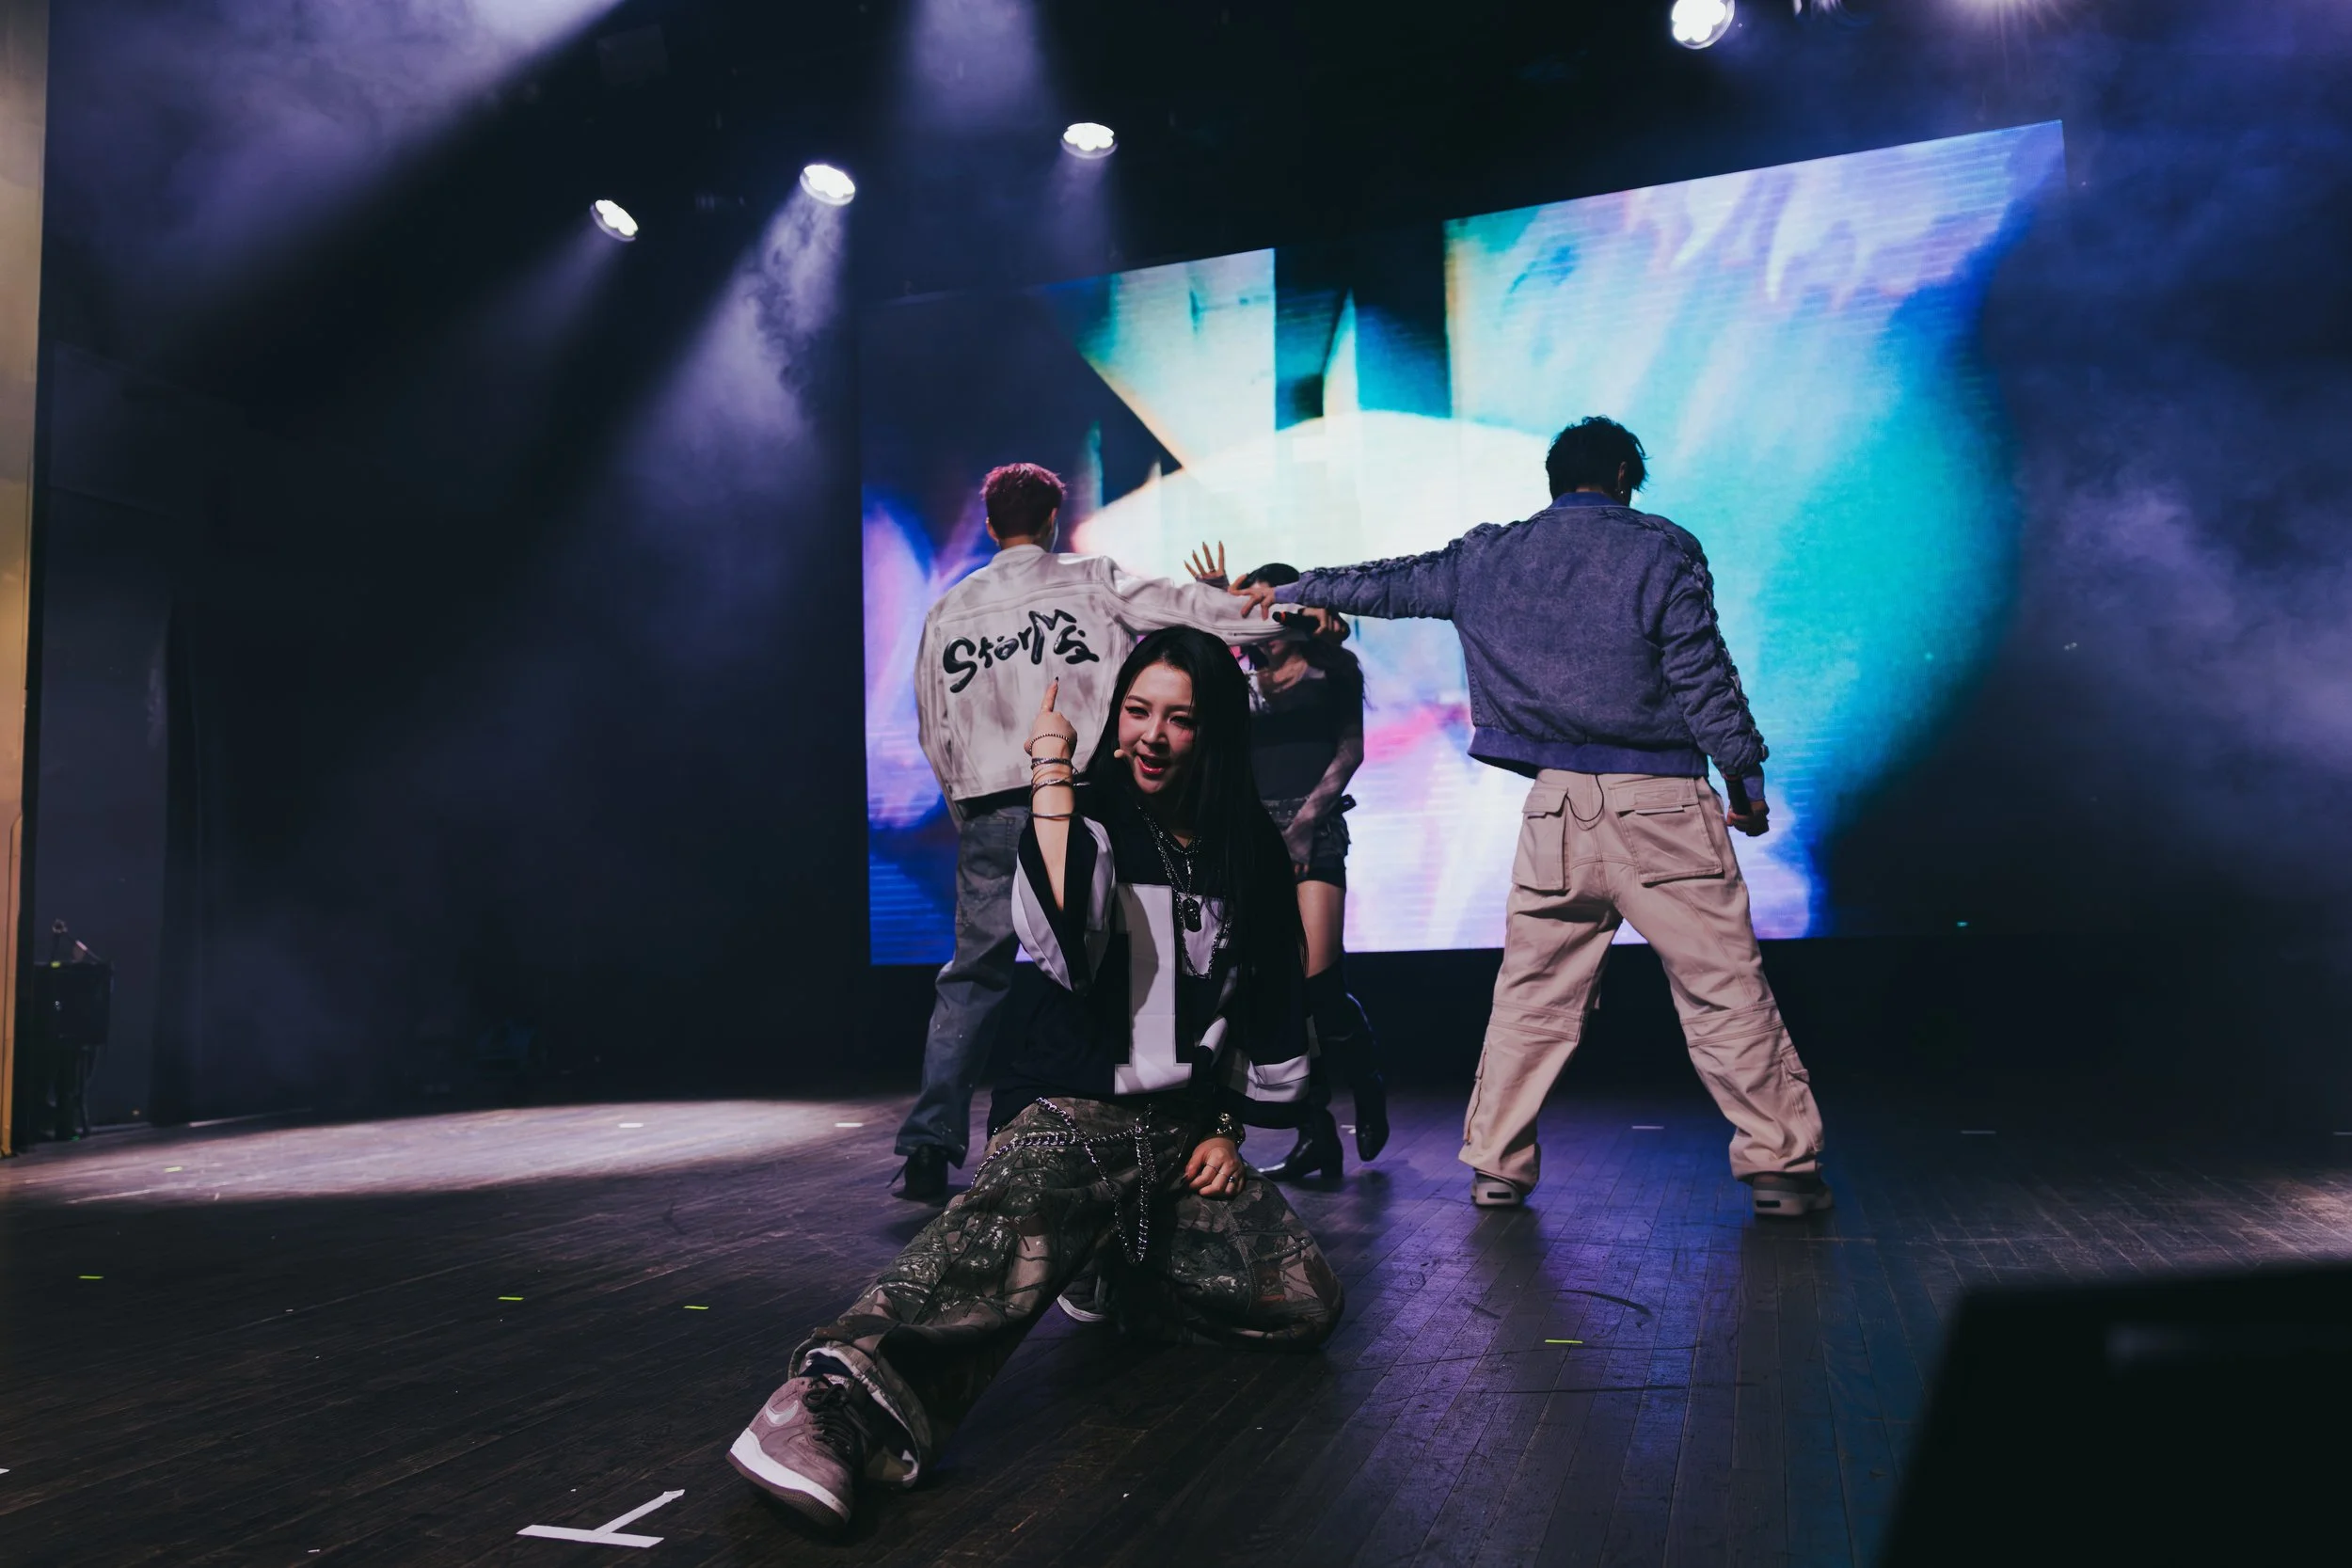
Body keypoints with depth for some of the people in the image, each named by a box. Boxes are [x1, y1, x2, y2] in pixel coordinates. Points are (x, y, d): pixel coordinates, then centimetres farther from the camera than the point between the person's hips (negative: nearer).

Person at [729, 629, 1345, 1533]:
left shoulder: (1247, 851, 10)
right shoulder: (1093, 825, -2)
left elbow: (1268, 1002, 20)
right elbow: (1066, 943, -25)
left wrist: (1228, 1125, 11)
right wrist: (1053, 778, -21)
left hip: (1182, 1128, 6)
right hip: (1071, 1114, -5)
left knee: (1308, 1306, -10)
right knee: (1007, 1242, -38)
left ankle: (1111, 1273, 9)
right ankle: (842, 1401, -58)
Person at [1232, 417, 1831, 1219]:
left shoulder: (1486, 557, 12)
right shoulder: (1662, 550, 1)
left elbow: (1386, 582, 22)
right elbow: (1702, 673, -4)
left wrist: (1284, 589, 36)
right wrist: (1746, 775, 3)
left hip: (1558, 799, 3)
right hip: (1662, 802, -3)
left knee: (1531, 993, 11)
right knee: (1725, 989, 3)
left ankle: (1496, 1165, 17)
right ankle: (1781, 1166, 9)